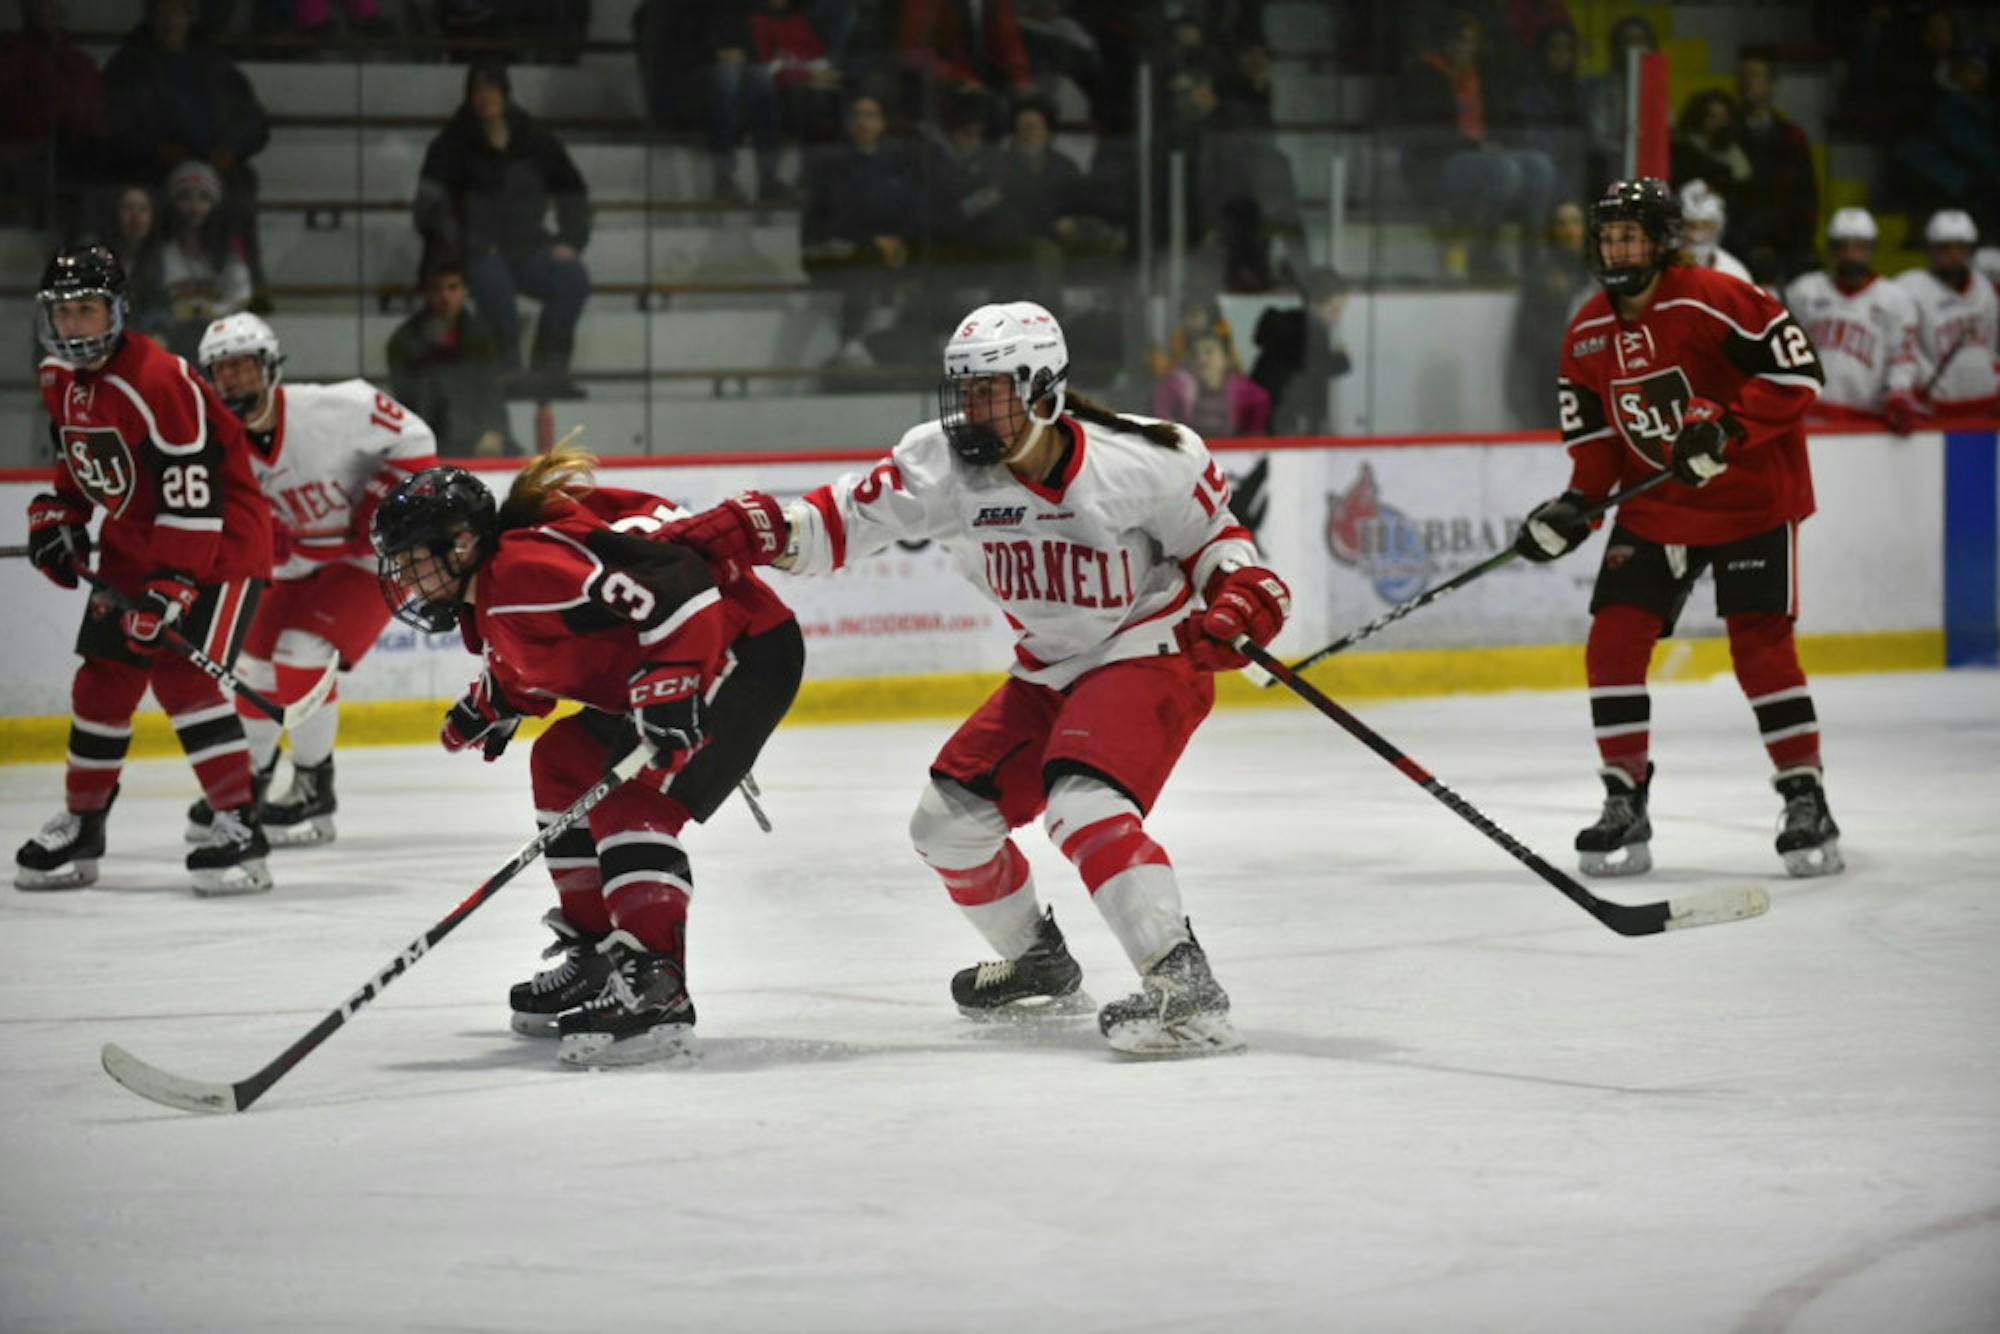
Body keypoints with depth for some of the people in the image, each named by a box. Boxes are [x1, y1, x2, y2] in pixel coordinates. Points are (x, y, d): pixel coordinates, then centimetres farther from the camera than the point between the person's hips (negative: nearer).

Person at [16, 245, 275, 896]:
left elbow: (193, 495, -29)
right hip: (130, 543, 9)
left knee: (183, 674, -20)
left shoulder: (156, 381, -27)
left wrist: (171, 587, -31)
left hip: (216, 542, -9)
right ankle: (81, 825, 21)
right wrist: (57, 516, 7)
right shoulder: (59, 379, 1)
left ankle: (240, 826, -17)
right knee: (102, 681, 8)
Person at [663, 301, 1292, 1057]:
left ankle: (1183, 985, -35)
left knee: (1084, 805, -31)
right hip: (1050, 674, 7)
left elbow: (1213, 533, -4)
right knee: (951, 819, 6)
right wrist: (757, 530, -31)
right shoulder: (949, 463, -11)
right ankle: (1039, 964, 30)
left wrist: (1242, 595, -22)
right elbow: (849, 520, -15)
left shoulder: (1139, 462, -20)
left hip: (1151, 655, -7)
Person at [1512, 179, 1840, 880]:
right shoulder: (1587, 334, 3)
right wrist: (1577, 502, -8)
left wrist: (1726, 424, -30)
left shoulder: (1713, 300, -18)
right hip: (1654, 507, 6)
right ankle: (1625, 806, 4)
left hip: (1752, 499, -6)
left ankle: (1806, 800, 0)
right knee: (1614, 641, -5)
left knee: (1760, 644, -12)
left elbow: (1798, 372, -20)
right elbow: (1594, 430, 9)